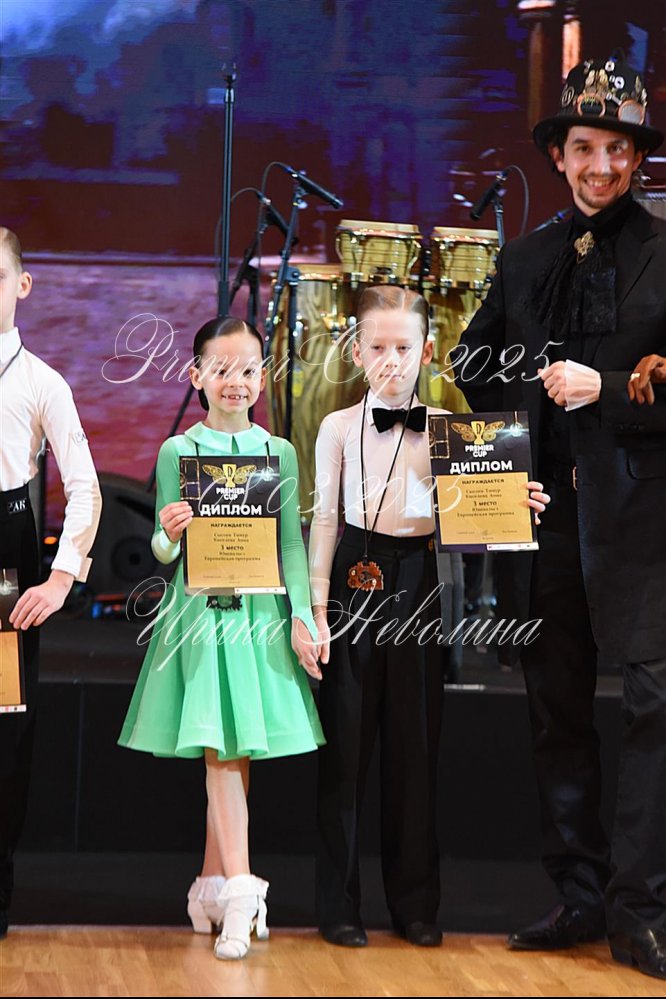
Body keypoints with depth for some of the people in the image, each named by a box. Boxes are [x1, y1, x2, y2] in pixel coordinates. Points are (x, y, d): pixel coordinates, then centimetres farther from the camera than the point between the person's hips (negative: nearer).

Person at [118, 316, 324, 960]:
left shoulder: (279, 453, 7)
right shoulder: (176, 452, 2)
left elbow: (293, 543, 7)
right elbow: (163, 552, 2)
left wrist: (300, 618, -2)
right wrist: (169, 536, -21)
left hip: (261, 612, 2)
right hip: (200, 611, -2)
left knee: (232, 750, 4)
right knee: (222, 750, -8)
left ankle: (212, 884, 16)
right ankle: (237, 890, -13)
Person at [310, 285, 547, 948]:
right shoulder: (339, 428, 4)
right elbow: (324, 518, 2)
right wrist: (316, 607, -5)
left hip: (418, 583, 1)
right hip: (354, 580, -1)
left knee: (414, 740, 5)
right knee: (345, 739, 1)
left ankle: (415, 904, 15)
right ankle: (339, 905, 9)